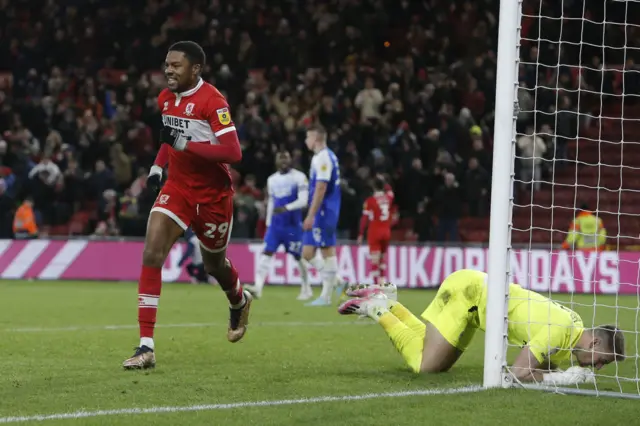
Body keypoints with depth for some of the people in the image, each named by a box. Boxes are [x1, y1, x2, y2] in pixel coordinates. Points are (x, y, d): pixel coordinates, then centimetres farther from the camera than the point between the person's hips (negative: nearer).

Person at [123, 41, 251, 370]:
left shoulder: (212, 101, -21)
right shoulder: (165, 98, 2)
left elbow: (233, 152, -27)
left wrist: (186, 144, -31)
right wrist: (158, 165, 9)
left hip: (212, 193, -5)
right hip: (178, 188, 5)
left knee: (214, 264, 15)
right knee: (151, 255, -15)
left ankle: (239, 303, 54)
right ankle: (146, 346, -16)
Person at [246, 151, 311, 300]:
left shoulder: (299, 177, -7)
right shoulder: (272, 180, 12)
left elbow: (303, 201, -15)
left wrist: (286, 208, -29)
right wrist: (268, 223, 15)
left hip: (293, 225, -4)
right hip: (275, 224, 4)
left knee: (298, 256, 5)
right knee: (266, 252, -10)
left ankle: (306, 289, 22)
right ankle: (258, 287, -21)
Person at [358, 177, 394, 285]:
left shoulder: (370, 201, -10)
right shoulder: (389, 198, 2)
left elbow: (364, 219, -9)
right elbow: (390, 192, 28)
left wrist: (361, 234, -3)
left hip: (374, 232, -4)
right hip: (386, 231, 4)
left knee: (375, 259, -7)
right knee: (382, 258, 19)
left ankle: (376, 285, -15)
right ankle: (381, 281, 19)